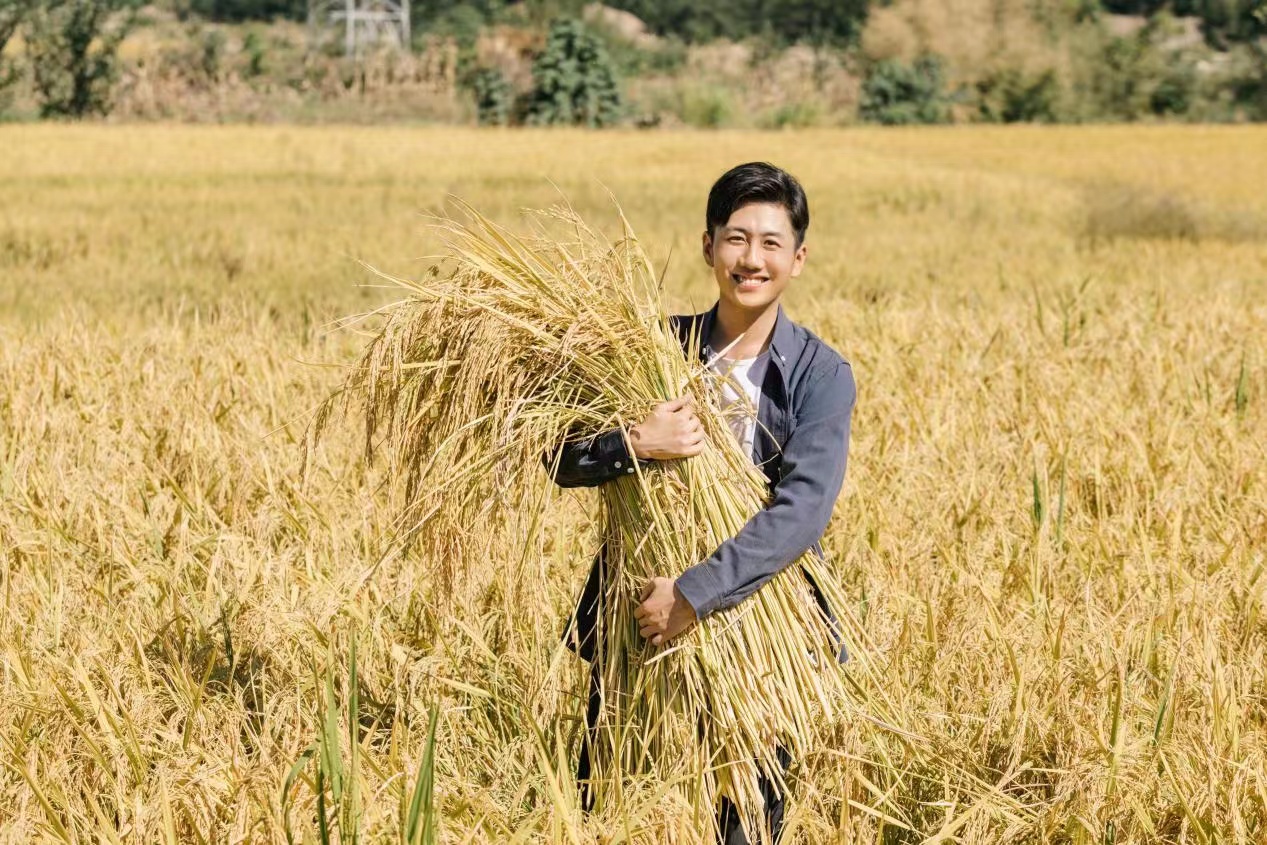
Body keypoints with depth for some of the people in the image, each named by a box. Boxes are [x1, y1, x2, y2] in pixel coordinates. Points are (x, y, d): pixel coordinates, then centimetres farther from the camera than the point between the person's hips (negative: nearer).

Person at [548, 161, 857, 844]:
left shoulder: (821, 376, -7)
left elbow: (802, 510, -19)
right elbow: (561, 462, -1)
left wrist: (694, 594, -27)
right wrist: (633, 445, -22)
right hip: (636, 611, 2)